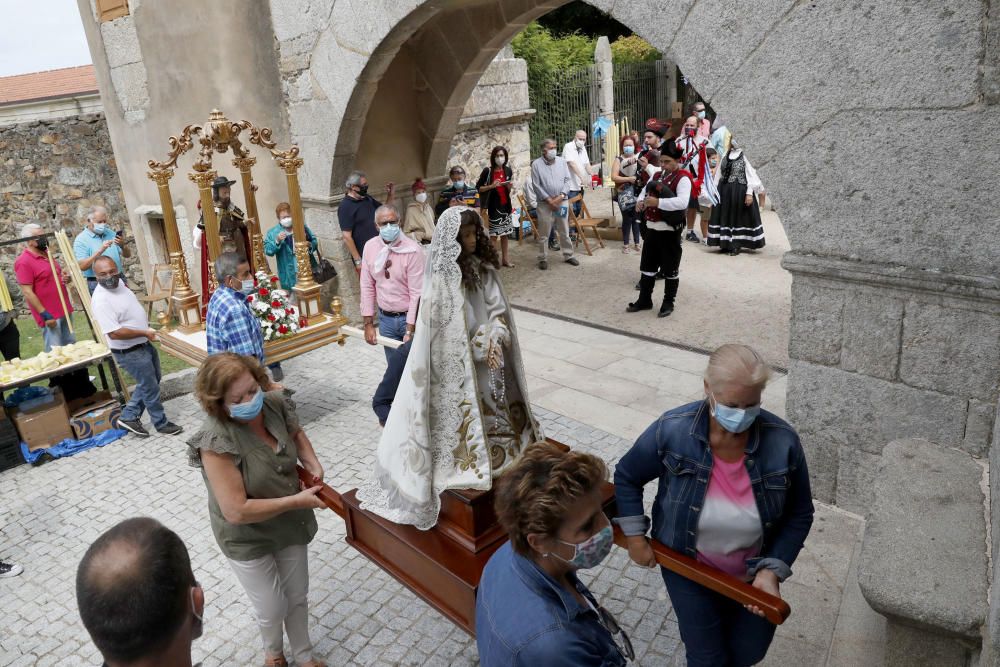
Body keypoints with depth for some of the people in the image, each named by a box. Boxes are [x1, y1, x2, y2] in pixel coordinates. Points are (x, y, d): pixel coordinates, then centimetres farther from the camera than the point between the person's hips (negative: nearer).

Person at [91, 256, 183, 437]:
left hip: (144, 344, 10)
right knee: (150, 388, 4)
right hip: (130, 352, -10)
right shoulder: (101, 300, -27)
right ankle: (162, 424, 21)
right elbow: (114, 333, -31)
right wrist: (144, 332, -23)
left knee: (153, 380, 22)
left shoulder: (119, 283, 1)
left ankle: (129, 416, 32)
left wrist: (145, 330, 16)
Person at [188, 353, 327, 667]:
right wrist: (296, 501, -27)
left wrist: (312, 464, -10)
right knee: (272, 609, 15)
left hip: (291, 524, 5)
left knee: (298, 597, 22)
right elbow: (237, 511, -32)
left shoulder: (275, 404, -17)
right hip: (247, 539, -4)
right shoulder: (217, 442, -33)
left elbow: (296, 433, 7)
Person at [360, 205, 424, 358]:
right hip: (385, 317, 4)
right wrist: (368, 323, 1)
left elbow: (416, 293, -17)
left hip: (409, 317, -4)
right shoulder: (370, 247, -3)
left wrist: (409, 331, -18)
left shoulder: (413, 250, -17)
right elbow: (367, 286, 3)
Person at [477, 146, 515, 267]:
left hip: (506, 205, 5)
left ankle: (505, 258, 21)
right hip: (493, 206, -5)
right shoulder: (487, 171, -10)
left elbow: (508, 191, 13)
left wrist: (509, 185, -9)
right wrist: (491, 186, -19)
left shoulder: (508, 170, 3)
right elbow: (478, 187, -6)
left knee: (506, 232, 11)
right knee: (494, 234, -2)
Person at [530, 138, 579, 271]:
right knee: (544, 233, 3)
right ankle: (543, 258, 13)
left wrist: (561, 196, -10)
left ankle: (568, 255, 22)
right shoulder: (536, 164, -4)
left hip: (562, 201, 3)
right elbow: (536, 185, -8)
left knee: (564, 231, 10)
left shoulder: (561, 161, 7)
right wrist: (549, 200, -12)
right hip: (545, 203, -3)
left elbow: (567, 180, 4)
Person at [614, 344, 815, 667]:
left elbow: (799, 514, -8)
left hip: (752, 573, 2)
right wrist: (635, 537, -8)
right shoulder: (671, 430, -27)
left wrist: (772, 570, -17)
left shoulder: (783, 441, -24)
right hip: (689, 570, -1)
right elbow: (627, 477, -8)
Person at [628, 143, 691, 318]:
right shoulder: (657, 175, 12)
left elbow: (682, 202, -28)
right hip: (652, 228, 8)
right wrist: (640, 201, -2)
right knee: (647, 266, 14)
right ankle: (644, 300, 25)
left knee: (670, 269, 5)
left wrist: (658, 202, -33)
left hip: (669, 230, -7)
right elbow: (645, 189, 22)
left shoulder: (683, 178, -13)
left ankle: (668, 303, 18)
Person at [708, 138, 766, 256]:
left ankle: (736, 245, 5)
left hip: (739, 192, -5)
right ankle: (726, 244, 14)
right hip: (724, 192, 5)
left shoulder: (744, 158, -5)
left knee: (738, 216, 0)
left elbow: (751, 176, -7)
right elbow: (719, 175, 15)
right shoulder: (725, 158, 11)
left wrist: (749, 193, -15)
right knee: (724, 216, 6)